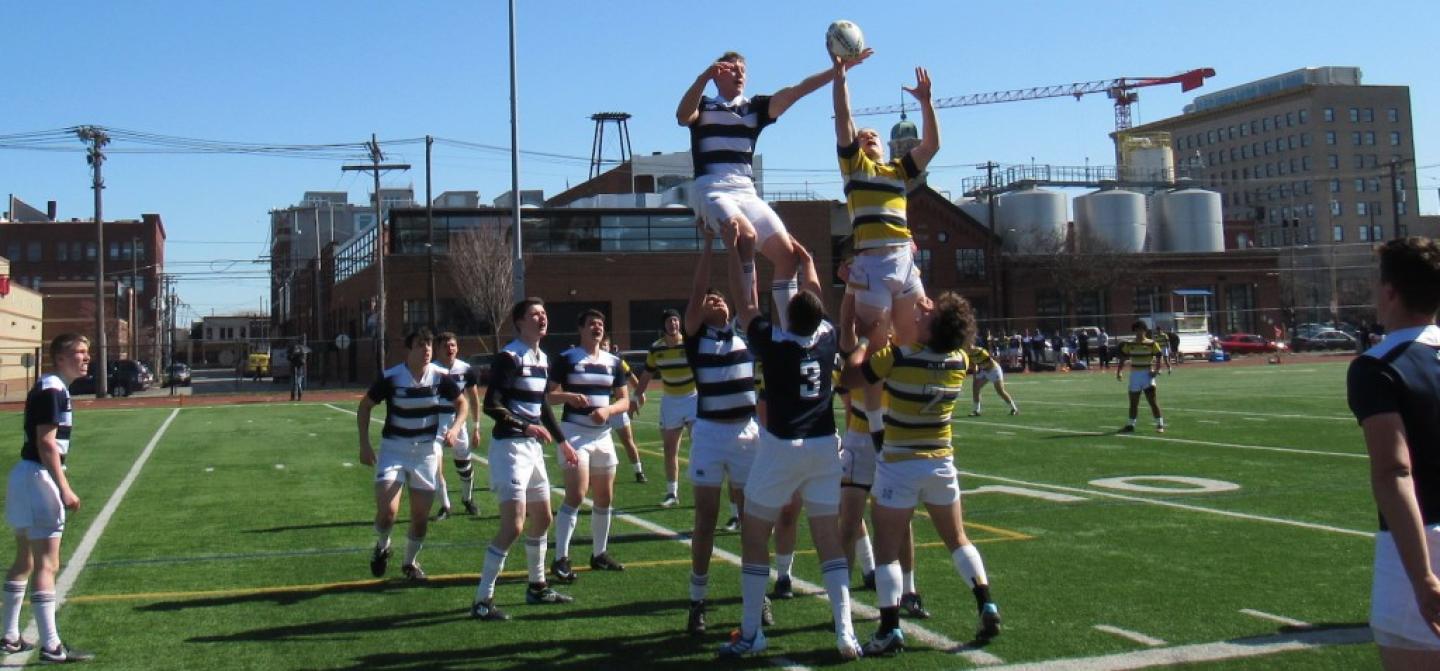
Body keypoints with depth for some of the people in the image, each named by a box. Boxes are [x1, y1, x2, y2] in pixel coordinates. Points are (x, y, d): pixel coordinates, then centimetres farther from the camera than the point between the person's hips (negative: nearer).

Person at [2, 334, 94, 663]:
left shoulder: (50, 388, 14)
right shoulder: (52, 390, -16)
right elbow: (46, 442, -21)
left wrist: (59, 484, 22)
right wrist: (64, 489, -23)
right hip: (39, 476, -11)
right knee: (46, 565, -8)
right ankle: (51, 646, -6)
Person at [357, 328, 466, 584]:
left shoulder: (440, 376, -8)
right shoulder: (391, 377, -14)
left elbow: (462, 403, 5)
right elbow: (365, 406, 0)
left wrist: (455, 428, -13)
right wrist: (364, 444, -5)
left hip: (426, 452, 3)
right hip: (393, 450, -2)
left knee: (421, 516, 7)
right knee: (387, 511, -18)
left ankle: (410, 562, 32)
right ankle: (382, 546, 16)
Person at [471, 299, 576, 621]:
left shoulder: (543, 359, 13)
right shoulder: (509, 357, -14)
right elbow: (492, 406, -18)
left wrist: (562, 441, 25)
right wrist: (526, 427, -25)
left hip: (533, 447, 9)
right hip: (509, 446, -9)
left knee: (542, 518, 17)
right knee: (513, 525, -14)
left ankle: (537, 587, 33)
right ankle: (482, 600, -7)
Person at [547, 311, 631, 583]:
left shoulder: (614, 362, 10)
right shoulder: (567, 358, -2)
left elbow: (625, 399, 11)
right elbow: (547, 394, -3)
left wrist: (608, 410, -10)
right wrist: (568, 396, -22)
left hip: (602, 433, 6)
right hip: (574, 431, -6)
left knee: (605, 497, 11)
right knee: (576, 494, -16)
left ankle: (599, 554, 26)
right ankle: (561, 560, -12)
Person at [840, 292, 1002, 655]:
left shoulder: (897, 357, -18)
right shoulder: (959, 362, -4)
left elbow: (849, 376, -8)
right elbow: (943, 339, 21)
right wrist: (934, 310, 18)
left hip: (900, 465, -5)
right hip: (942, 463, 5)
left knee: (886, 549, 1)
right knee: (957, 540, 19)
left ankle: (890, 630, -1)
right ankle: (987, 607, 12)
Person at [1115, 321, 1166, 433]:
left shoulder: (1152, 344, -3)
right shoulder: (1129, 345, 6)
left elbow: (1160, 356, -4)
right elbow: (1122, 358, 10)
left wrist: (1157, 370, -16)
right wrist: (1119, 371, 0)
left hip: (1147, 374, -4)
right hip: (1134, 374, 4)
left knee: (1152, 400, -10)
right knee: (1133, 402, 11)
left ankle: (1160, 424, -3)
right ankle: (1131, 425, 20)